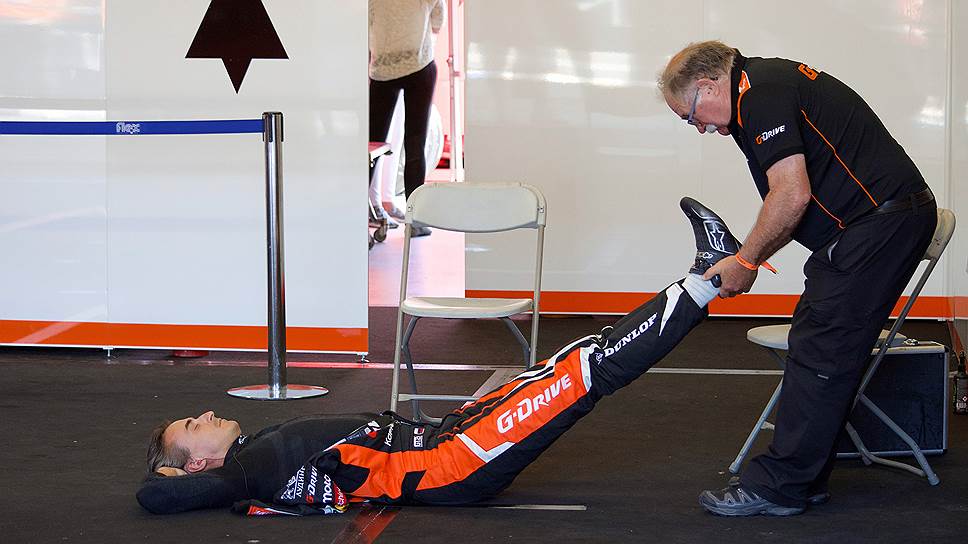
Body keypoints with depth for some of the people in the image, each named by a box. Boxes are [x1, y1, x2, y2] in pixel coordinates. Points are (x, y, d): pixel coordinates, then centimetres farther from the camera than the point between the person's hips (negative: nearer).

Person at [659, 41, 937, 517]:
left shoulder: (761, 95, -13)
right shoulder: (772, 84, 20)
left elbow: (792, 196, -20)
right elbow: (798, 200, 23)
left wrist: (746, 262, -7)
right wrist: (747, 262, 16)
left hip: (877, 223, -11)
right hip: (893, 216, 11)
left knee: (820, 353, -8)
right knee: (819, 348, 13)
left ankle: (780, 486, -4)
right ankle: (805, 477, 18)